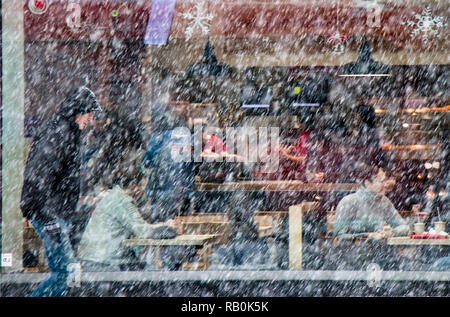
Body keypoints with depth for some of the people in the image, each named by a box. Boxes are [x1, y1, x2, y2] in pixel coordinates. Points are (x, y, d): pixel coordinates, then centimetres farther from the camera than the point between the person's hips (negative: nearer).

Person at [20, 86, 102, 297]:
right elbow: (39, 180, -23)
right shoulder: (56, 135, -16)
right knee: (65, 270, -13)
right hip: (49, 214, -10)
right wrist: (50, 220, -25)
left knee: (61, 272, 9)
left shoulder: (69, 134, 17)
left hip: (59, 214, 10)